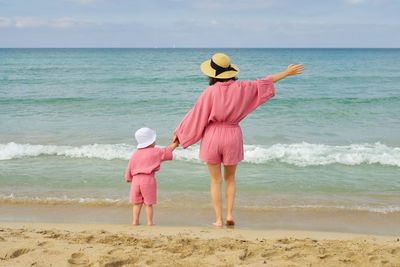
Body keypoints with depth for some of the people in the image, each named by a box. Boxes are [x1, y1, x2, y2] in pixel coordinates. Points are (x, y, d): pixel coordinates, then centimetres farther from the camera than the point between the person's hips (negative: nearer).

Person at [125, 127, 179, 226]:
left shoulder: (135, 154, 11)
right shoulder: (155, 152, 0)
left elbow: (129, 169, 14)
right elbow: (167, 151, 12)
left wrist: (128, 179, 26)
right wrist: (175, 144, 27)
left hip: (136, 180, 4)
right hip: (148, 180, -3)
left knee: (137, 202, 12)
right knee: (148, 203, 4)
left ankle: (135, 220, 9)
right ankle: (149, 222, 6)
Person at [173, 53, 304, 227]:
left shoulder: (210, 92, -11)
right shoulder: (240, 88, -3)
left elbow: (195, 115, -7)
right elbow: (264, 82, 8)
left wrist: (179, 133, 5)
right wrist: (286, 73, 20)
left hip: (212, 136, -2)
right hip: (232, 136, 2)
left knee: (216, 180, 9)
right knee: (230, 178, 20)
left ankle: (218, 219, 8)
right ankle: (229, 214, 9)